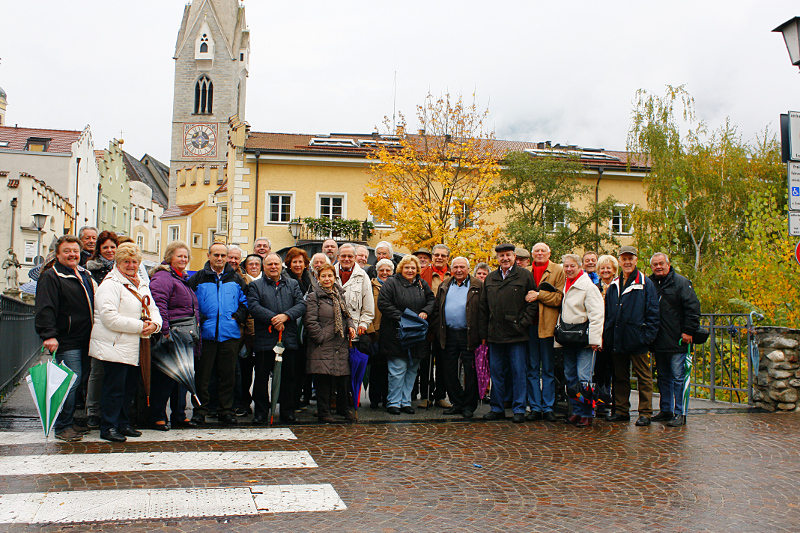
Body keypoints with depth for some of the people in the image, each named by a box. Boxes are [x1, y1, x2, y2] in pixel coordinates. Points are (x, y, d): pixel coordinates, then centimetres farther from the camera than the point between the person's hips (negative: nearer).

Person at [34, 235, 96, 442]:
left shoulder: (85, 275, 18)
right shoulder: (51, 277, -6)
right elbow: (45, 309, -15)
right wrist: (49, 335, -25)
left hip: (84, 340, 8)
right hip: (66, 341, -8)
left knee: (77, 382, 12)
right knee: (71, 382, -10)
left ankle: (68, 422, 24)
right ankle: (63, 427, 0)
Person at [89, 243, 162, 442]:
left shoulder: (142, 285, 18)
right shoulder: (110, 285, -10)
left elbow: (153, 310, 19)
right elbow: (109, 317, -20)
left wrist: (154, 324, -6)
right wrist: (139, 326, -18)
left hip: (134, 349, 8)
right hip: (115, 347, -8)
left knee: (129, 388, 14)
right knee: (114, 388, -4)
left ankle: (122, 424, 25)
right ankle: (108, 427, 6)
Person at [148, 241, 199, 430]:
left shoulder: (184, 279, 22)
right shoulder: (162, 277, -8)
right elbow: (158, 304, -20)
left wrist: (195, 330, 21)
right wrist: (165, 331, -25)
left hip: (187, 336, 9)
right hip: (173, 335, -9)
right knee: (165, 377, -4)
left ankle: (179, 415, 21)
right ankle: (157, 417, 6)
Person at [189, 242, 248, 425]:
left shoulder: (236, 279, 12)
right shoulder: (197, 279, 5)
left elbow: (245, 302, 14)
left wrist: (237, 317, 0)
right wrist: (197, 321, -8)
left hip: (230, 334, 2)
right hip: (206, 333, -1)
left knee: (228, 374, 5)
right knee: (202, 374, 2)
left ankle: (226, 410, 15)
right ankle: (200, 410, 11)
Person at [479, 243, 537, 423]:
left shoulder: (525, 276, 3)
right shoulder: (489, 279, 14)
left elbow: (533, 302, 1)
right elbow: (484, 308, 15)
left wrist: (523, 323, -9)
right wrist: (484, 333, 10)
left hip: (516, 333, -4)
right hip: (495, 334, 4)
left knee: (518, 372, 0)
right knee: (496, 371, 8)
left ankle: (519, 409, 9)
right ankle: (497, 408, 18)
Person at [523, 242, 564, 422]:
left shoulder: (558, 271, 4)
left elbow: (560, 298, -6)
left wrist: (538, 295, -12)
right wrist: (526, 298, -4)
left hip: (548, 325, -2)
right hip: (530, 325, 3)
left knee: (548, 369, 3)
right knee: (532, 369, 5)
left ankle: (548, 407, 9)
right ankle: (535, 407, 11)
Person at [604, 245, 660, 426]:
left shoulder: (646, 284, -2)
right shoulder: (613, 286, 13)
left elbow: (653, 312, -5)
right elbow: (607, 313, 17)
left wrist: (648, 335, -13)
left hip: (637, 340, -5)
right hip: (617, 341, 5)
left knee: (643, 377, 2)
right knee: (620, 377, 12)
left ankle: (645, 413, 8)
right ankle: (621, 411, 20)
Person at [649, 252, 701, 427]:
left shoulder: (680, 282, -4)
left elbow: (693, 307, -7)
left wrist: (688, 331, -12)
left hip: (676, 341, -6)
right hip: (658, 343, 6)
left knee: (678, 378, -3)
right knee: (663, 378, 13)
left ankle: (680, 413, 2)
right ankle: (666, 411, 22)